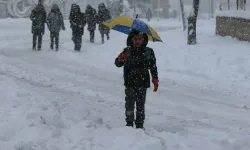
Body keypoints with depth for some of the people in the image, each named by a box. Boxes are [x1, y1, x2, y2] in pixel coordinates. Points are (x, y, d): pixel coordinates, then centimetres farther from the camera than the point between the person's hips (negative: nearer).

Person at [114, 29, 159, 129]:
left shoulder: (148, 52, 1)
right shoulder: (127, 51, 2)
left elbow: (153, 67, 8)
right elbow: (117, 64, -3)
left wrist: (155, 80, 2)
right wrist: (121, 58, -26)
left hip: (142, 84, 0)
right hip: (130, 84, 1)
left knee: (140, 105, 4)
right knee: (129, 104, 2)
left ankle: (140, 125, 11)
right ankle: (129, 124, 11)